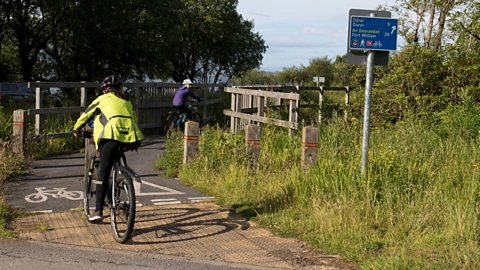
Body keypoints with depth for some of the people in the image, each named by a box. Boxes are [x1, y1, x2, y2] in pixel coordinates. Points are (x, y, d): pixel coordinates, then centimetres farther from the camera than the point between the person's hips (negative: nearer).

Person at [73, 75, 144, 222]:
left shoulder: (102, 99, 23)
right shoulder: (127, 103, 32)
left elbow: (86, 115, 30)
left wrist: (76, 129, 46)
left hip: (112, 137, -3)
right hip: (132, 140, 4)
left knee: (103, 173, 1)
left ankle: (98, 210, -6)